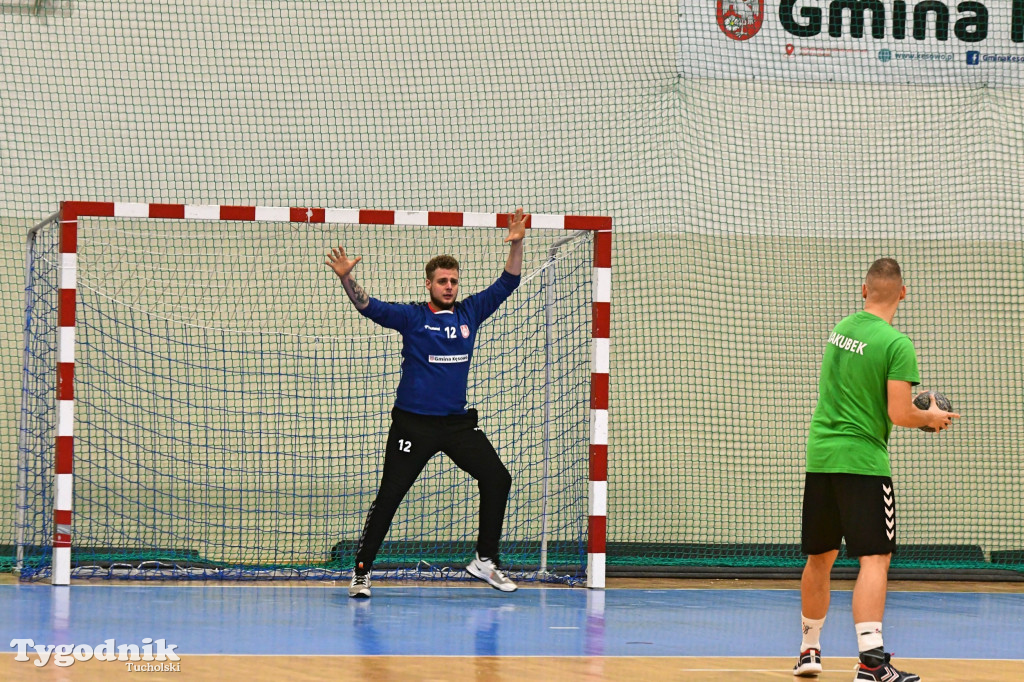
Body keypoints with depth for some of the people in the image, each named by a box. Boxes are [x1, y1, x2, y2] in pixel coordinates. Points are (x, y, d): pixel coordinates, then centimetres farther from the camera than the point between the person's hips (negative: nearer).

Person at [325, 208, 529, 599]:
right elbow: (368, 306, -13)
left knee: (497, 478, -1)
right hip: (413, 423, -4)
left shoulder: (470, 312, 7)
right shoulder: (412, 316, -3)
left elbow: (507, 284, 9)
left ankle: (486, 560, 12)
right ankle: (361, 572, 3)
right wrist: (346, 278, -31)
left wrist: (516, 244, -5)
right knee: (389, 496, -4)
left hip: (458, 423, 4)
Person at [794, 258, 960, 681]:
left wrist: (915, 409, 23)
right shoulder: (897, 344, -13)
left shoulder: (841, 329, 9)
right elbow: (900, 415, -17)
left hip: (820, 456, 6)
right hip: (863, 461, -6)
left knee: (820, 557, 18)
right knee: (874, 559, -9)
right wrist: (931, 418, 5)